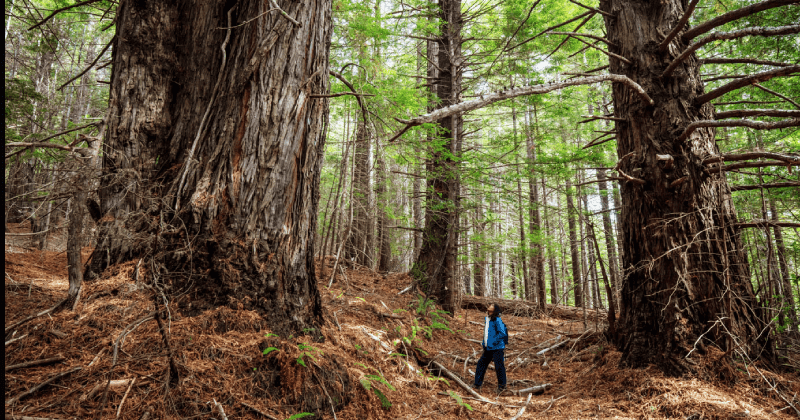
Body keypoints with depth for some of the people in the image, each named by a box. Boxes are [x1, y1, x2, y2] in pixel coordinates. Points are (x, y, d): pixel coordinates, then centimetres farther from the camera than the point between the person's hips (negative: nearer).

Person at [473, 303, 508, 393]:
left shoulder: (497, 320, -16)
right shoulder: (486, 319, 9)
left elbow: (503, 333, -23)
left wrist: (493, 342, -23)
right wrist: (484, 342, 15)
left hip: (497, 348, -8)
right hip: (488, 348, 8)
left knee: (499, 367, 0)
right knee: (481, 365, 9)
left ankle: (502, 386, 19)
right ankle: (478, 385, 20)